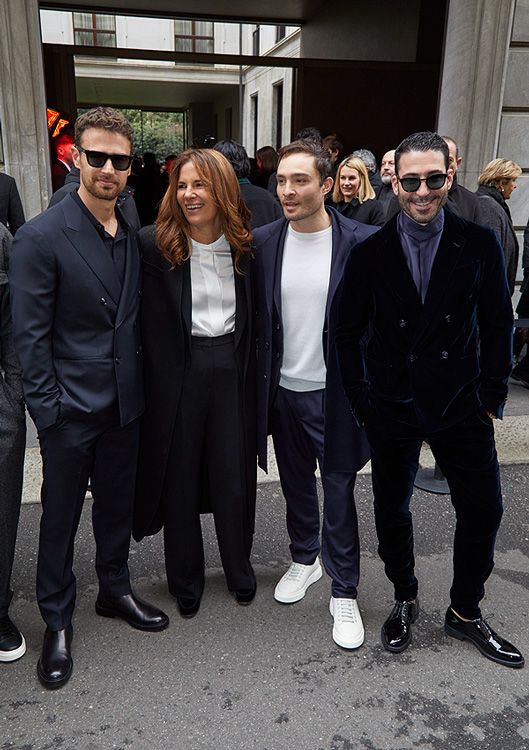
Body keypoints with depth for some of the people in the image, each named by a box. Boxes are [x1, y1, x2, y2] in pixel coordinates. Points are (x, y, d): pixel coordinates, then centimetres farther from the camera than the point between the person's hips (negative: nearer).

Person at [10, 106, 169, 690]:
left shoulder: (135, 235, 4)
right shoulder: (41, 237, -13)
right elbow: (30, 335, -13)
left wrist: (138, 384, 6)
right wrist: (47, 408, -14)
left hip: (124, 402, 5)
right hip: (70, 408, -5)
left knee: (117, 504, 20)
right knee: (61, 516, 11)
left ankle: (114, 591, 41)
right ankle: (57, 623, 31)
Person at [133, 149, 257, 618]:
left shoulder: (246, 245, 1)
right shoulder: (154, 244, -8)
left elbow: (253, 318, 7)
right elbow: (150, 324, -7)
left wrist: (248, 370, 3)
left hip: (232, 370, 2)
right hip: (177, 372, -1)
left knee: (234, 478, 10)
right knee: (179, 479, 11)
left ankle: (240, 570, 36)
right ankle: (185, 581, 32)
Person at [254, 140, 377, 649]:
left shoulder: (363, 243, -11)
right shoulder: (263, 242, -1)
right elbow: (257, 319, 5)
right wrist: (260, 383, 3)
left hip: (335, 393, -3)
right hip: (283, 391, 4)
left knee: (338, 492, 6)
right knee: (296, 484, 20)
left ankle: (344, 593, 24)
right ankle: (304, 560, 43)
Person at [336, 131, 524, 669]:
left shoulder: (479, 246, -2)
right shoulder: (370, 252, -4)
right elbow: (349, 331, 1)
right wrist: (359, 398, -3)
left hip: (460, 404, 1)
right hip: (391, 407, 0)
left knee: (483, 510, 5)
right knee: (391, 511, 12)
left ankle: (465, 612, 29)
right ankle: (404, 601, 37)